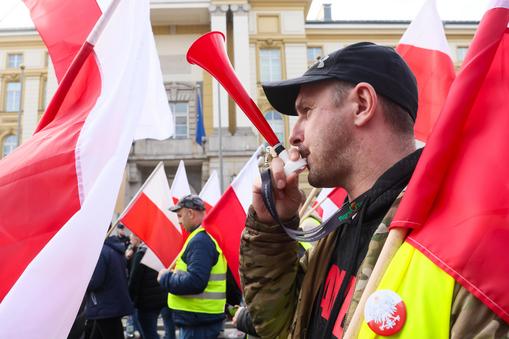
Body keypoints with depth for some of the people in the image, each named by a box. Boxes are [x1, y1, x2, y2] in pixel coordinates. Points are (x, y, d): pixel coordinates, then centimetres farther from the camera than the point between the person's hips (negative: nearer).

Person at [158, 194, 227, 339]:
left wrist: (166, 277, -14)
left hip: (198, 321, -10)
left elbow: (194, 282, -29)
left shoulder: (200, 241, -21)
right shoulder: (209, 235, 12)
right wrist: (173, 274, 12)